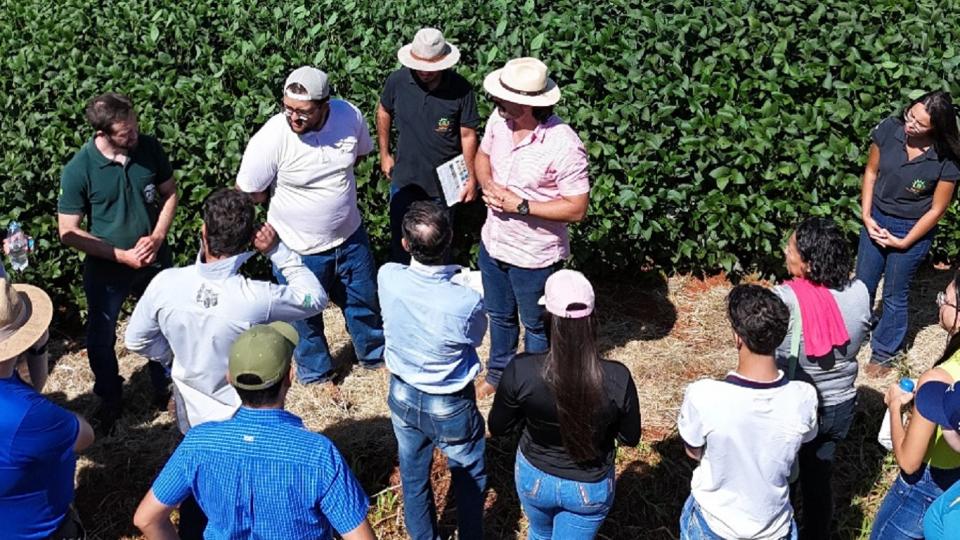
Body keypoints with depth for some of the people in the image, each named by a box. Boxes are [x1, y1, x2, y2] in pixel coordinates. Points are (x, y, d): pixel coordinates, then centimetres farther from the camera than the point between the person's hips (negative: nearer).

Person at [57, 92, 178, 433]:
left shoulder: (149, 148, -13)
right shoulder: (78, 170, -21)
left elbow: (170, 193, 1)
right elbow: (68, 232, -15)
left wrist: (157, 237, -14)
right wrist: (122, 255, -20)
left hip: (155, 261, 3)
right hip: (106, 270, -2)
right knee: (101, 339, 13)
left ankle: (164, 387, 44)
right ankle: (110, 402, 38)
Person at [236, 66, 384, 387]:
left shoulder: (349, 116, -17)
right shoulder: (270, 140, -28)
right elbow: (246, 194, -16)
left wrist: (330, 180, -4)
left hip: (350, 235, 4)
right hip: (298, 249, -3)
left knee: (364, 300, 24)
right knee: (306, 316, 18)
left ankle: (374, 354, 52)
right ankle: (316, 374, 44)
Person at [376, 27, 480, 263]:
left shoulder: (461, 90, -18)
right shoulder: (397, 81, -13)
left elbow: (468, 135, -10)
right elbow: (384, 112, 6)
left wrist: (472, 178, -6)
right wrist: (384, 154, 9)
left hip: (444, 181, -1)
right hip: (405, 178, 1)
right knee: (401, 239, 14)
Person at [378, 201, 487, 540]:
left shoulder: (387, 278, -24)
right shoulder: (467, 302, -33)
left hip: (402, 396, 4)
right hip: (450, 407, -4)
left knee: (414, 476, 27)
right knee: (470, 478, 24)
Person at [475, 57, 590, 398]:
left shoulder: (563, 146, -29)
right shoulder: (499, 119, -11)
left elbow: (577, 209, -23)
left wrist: (521, 206, -27)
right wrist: (488, 184, -13)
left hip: (533, 255, -6)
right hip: (493, 242, 6)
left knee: (535, 326, 19)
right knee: (499, 315, 27)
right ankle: (499, 373, 52)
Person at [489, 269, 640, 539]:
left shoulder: (521, 371, -29)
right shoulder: (618, 378, -29)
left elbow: (497, 427, -11)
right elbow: (630, 437, -10)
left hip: (534, 477, 1)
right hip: (591, 487, -1)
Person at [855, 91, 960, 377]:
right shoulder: (889, 129, -17)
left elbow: (936, 210, -14)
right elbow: (871, 171, -2)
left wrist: (904, 242, -11)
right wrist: (866, 216, -6)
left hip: (912, 230, -3)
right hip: (877, 219, 3)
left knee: (895, 295, 12)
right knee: (861, 285, 17)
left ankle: (884, 352, 34)